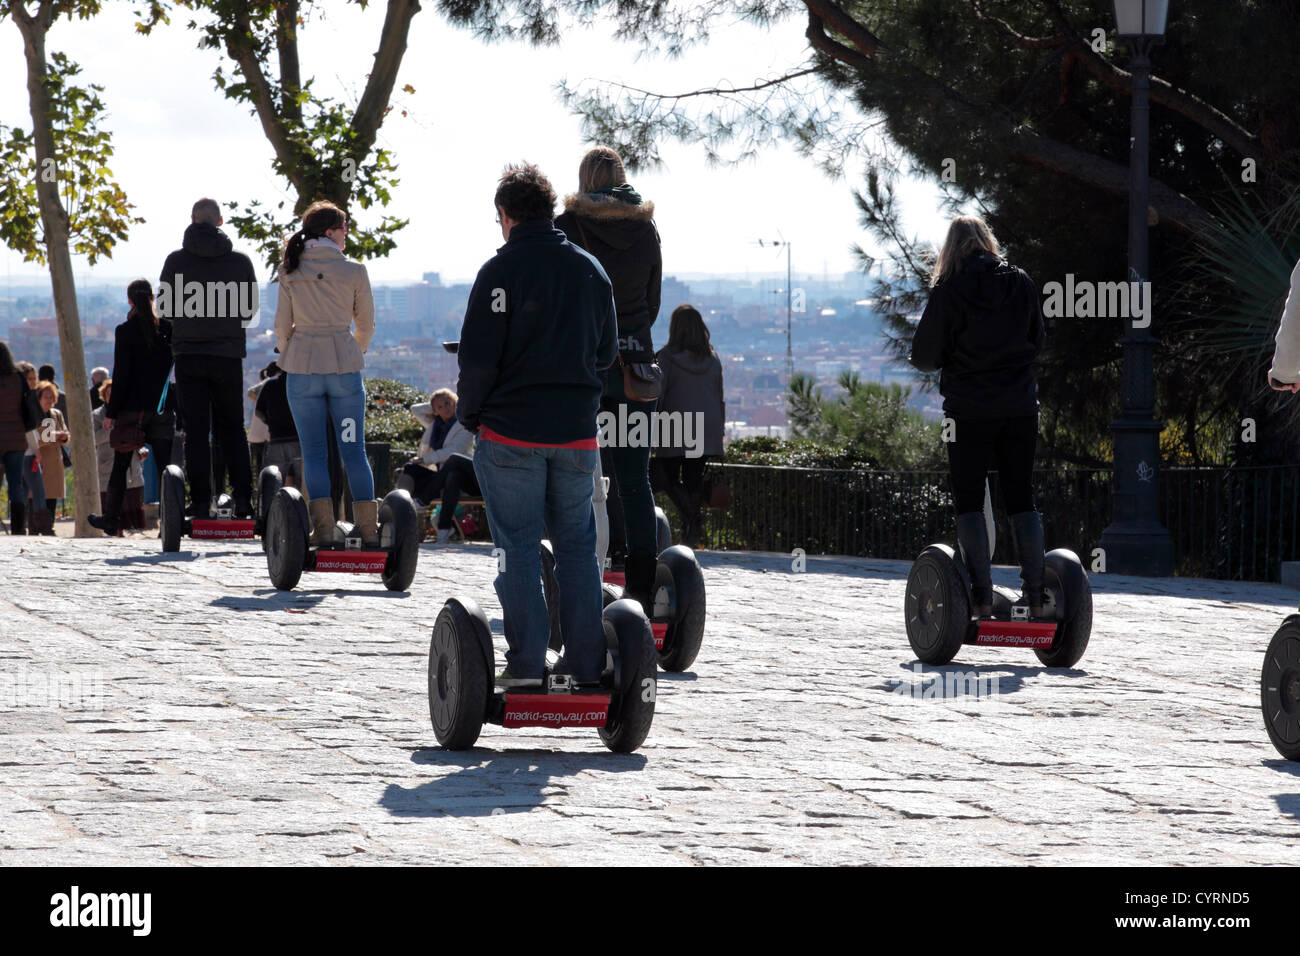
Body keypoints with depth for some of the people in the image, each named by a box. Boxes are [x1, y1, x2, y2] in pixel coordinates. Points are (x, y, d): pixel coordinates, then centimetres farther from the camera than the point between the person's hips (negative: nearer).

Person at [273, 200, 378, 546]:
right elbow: (366, 325, 6)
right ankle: (368, 528, 4)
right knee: (353, 450, 6)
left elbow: (282, 325, 3)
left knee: (314, 453, 4)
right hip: (345, 366, -1)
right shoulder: (354, 271, -2)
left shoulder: (290, 272, 1)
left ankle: (323, 528, -4)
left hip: (302, 366, 1)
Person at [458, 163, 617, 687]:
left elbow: (478, 355, -12)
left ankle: (526, 662, 0)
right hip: (577, 430, 4)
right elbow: (606, 352, 15)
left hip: (511, 431, -4)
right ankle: (587, 661, 11)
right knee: (577, 544, 12)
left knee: (519, 547, 2)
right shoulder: (591, 269, 7)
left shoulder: (501, 270, -10)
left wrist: (468, 413, 2)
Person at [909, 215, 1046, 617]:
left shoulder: (949, 290, -9)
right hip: (1020, 406, 3)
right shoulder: (1021, 282, 2)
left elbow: (924, 355, -5)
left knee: (969, 501, 3)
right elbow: (1037, 339, 14)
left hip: (970, 410, -3)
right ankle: (1036, 595, 2)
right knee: (1021, 498, 9)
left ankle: (982, 599, -5)